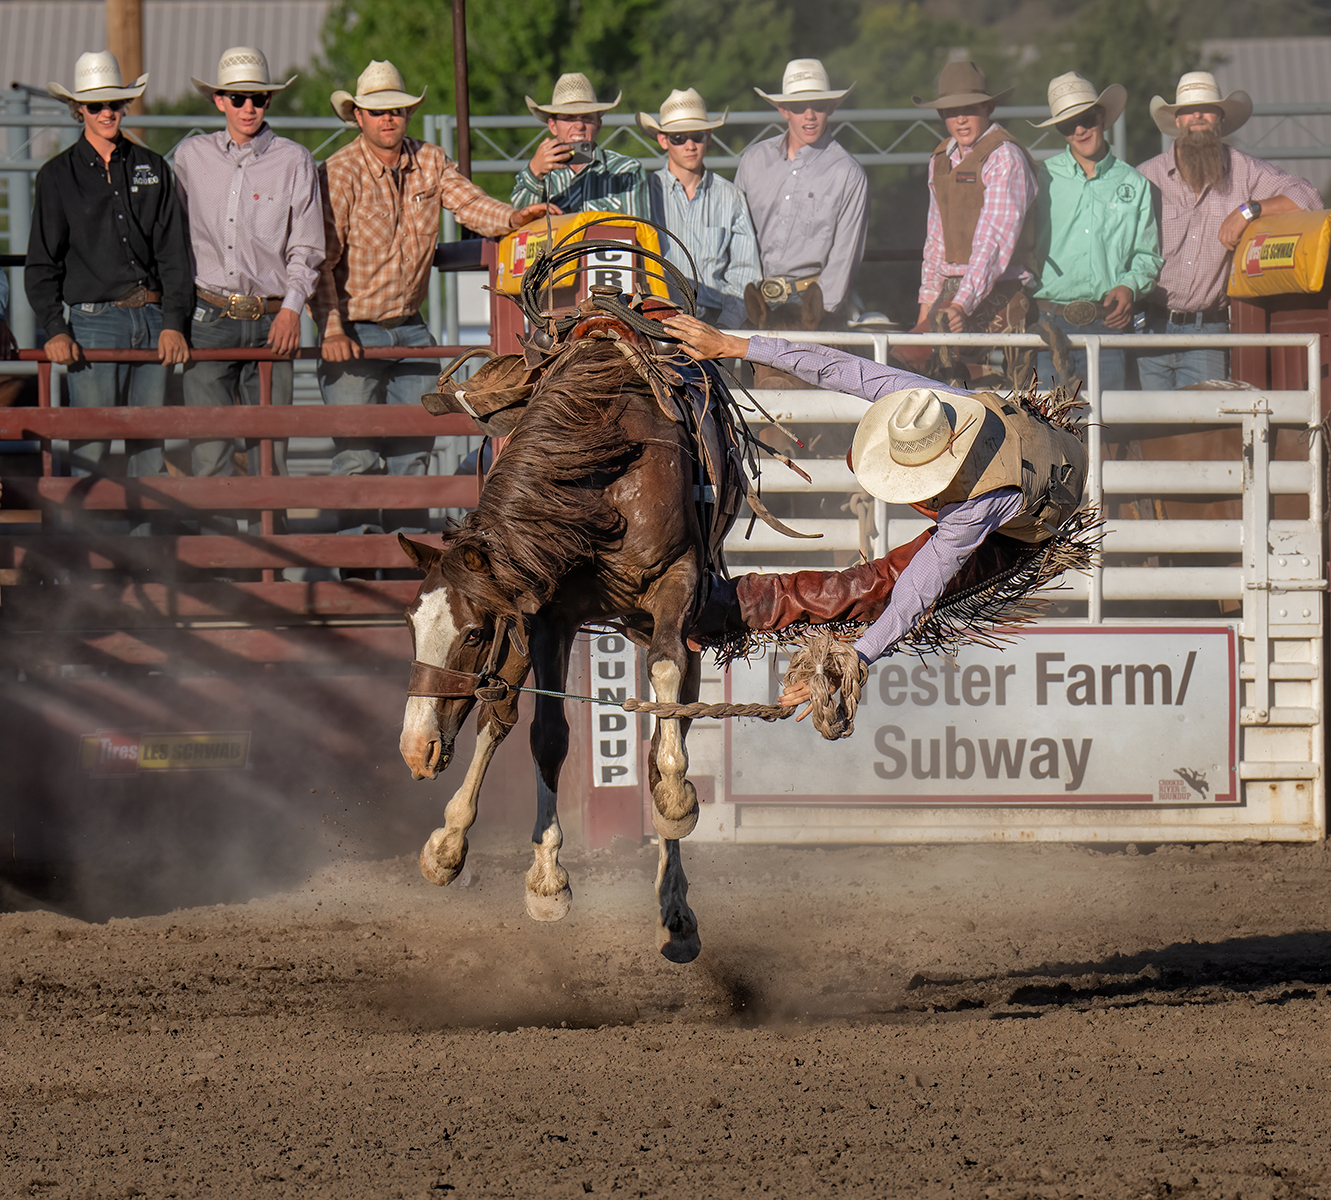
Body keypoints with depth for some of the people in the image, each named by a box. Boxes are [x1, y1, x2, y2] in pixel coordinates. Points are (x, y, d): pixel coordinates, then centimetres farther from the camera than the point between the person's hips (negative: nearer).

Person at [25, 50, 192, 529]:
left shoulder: (152, 168, 12)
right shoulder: (58, 176, 5)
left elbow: (173, 251, 10)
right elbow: (42, 264, 4)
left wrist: (173, 323, -2)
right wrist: (55, 329, -10)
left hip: (154, 322, 3)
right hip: (95, 322, -3)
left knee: (151, 452, 3)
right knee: (90, 453, -7)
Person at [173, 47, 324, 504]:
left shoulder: (294, 162, 4)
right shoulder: (191, 157, 10)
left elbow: (306, 249, 6)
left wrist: (291, 306, -9)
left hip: (271, 323, -1)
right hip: (208, 320, 1)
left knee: (269, 449, -1)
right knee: (208, 453, -7)